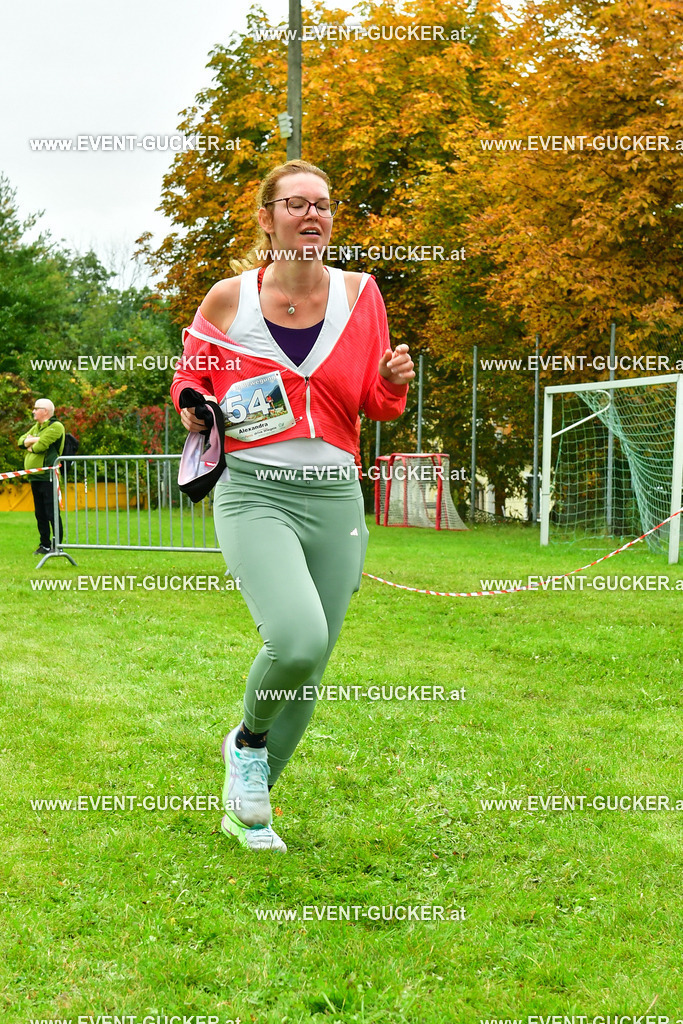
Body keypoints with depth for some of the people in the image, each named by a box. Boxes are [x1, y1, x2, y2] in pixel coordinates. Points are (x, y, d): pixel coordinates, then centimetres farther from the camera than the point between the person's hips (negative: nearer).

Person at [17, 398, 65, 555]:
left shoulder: (56, 427, -9)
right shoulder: (37, 427, 20)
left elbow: (40, 446, -19)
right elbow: (21, 441, 9)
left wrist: (30, 447, 1)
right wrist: (35, 439, -8)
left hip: (48, 477, -9)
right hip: (35, 477, 9)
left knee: (52, 513, -7)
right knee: (40, 514, 12)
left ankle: (57, 545, -3)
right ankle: (44, 545, 19)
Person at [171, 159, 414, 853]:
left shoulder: (359, 294, 5)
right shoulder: (229, 299, -1)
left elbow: (375, 407, 12)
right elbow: (191, 372, 16)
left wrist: (394, 382, -9)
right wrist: (192, 405, -5)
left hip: (335, 498, 4)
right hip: (255, 491, -3)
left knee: (308, 671, 8)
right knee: (299, 639, -27)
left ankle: (246, 806, 31)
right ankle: (247, 739, 6)